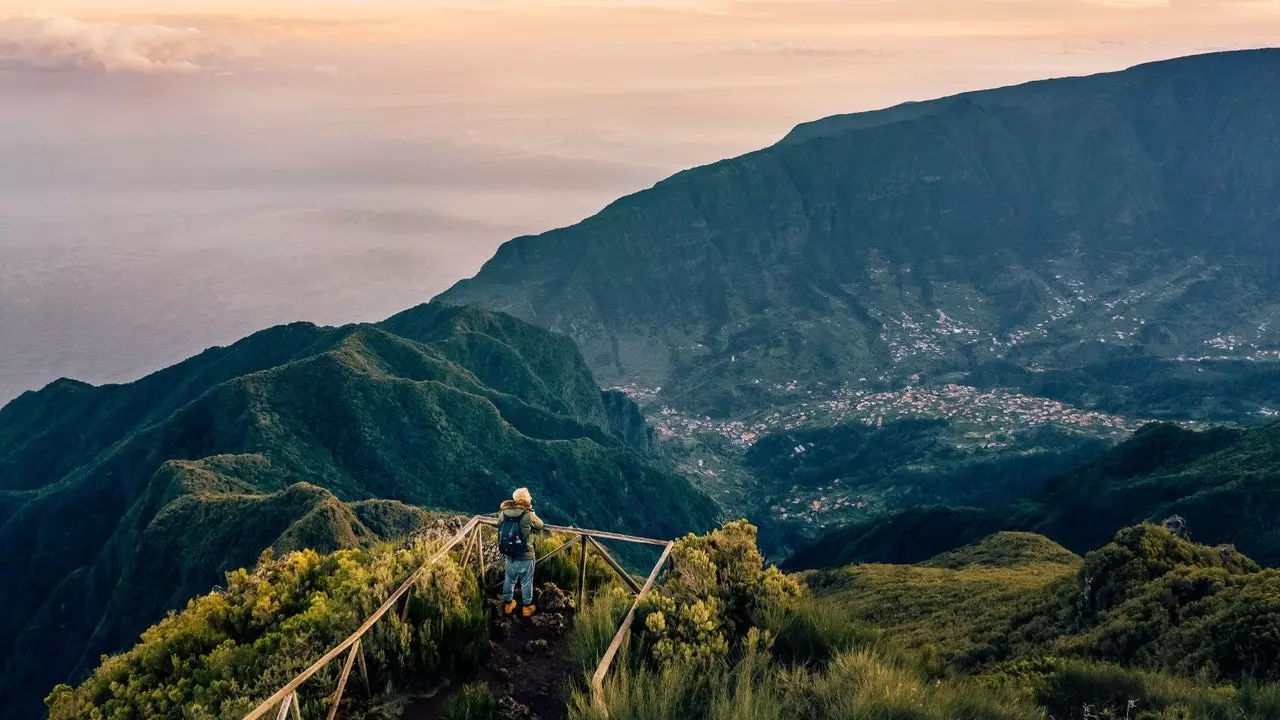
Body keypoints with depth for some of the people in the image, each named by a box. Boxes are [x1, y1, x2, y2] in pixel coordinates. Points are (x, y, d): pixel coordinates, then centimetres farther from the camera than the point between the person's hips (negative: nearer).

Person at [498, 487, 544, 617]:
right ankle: (527, 607, 27)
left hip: (509, 554, 5)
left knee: (509, 579, 22)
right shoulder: (528, 515, -21)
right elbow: (540, 525, -2)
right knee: (526, 582, 13)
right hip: (525, 556, -5)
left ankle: (508, 604, 38)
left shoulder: (504, 513, -8)